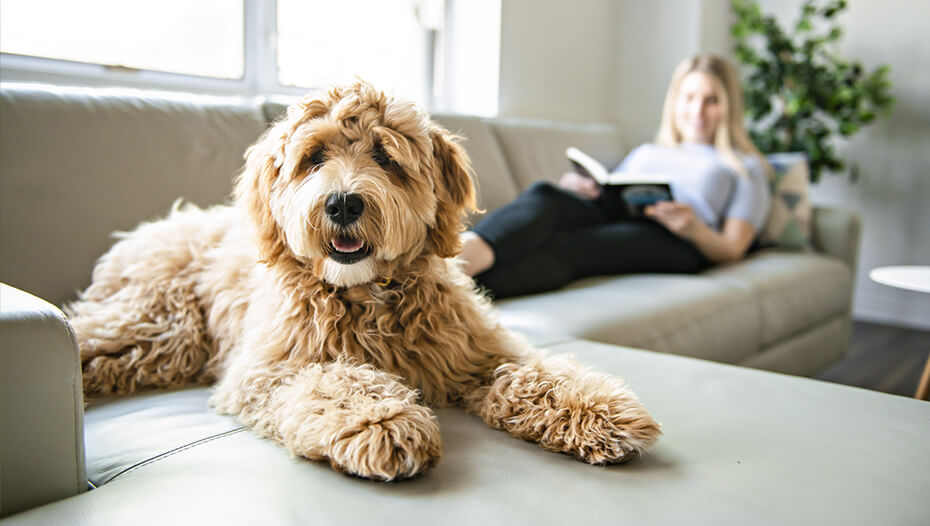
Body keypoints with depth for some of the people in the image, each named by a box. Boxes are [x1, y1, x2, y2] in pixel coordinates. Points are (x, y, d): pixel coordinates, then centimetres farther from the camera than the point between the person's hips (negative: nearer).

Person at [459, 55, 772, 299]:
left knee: (565, 246, -37)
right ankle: (467, 252, -60)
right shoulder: (644, 153, 37)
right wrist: (574, 187, -1)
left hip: (672, 240, -4)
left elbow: (731, 250, 12)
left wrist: (694, 229, -11)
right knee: (543, 194, -32)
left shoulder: (745, 166, 27)